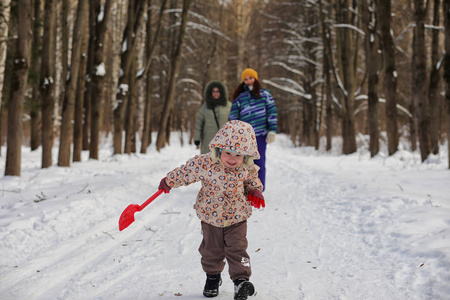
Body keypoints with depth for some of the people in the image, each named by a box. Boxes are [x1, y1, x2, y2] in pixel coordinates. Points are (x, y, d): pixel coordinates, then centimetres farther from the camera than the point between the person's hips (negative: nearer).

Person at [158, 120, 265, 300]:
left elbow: (253, 181, 8)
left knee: (237, 248, -5)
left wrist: (255, 192, -11)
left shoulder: (247, 169, -15)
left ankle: (241, 280, 2)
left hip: (237, 217, 0)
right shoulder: (204, 163, -23)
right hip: (210, 216, 0)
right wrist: (168, 182, 5)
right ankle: (212, 277, 38)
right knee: (212, 249, 16)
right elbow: (185, 172, -8)